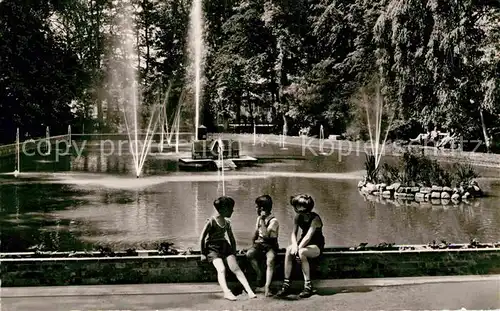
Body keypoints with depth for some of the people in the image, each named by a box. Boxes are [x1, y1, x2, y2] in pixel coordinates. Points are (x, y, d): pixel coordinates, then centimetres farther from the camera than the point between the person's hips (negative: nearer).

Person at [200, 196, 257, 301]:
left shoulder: (227, 222, 11)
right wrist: (203, 254, -7)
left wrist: (234, 253, 14)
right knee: (221, 269, -27)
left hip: (225, 246, 5)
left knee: (236, 268, -13)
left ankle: (249, 291, -23)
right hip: (213, 248, -5)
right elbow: (202, 238, -7)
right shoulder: (211, 221, -9)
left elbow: (232, 239, 20)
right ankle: (226, 292, -40)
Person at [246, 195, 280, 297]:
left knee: (270, 261, -35)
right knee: (249, 254, -25)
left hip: (270, 246, -6)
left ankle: (267, 286, -41)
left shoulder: (273, 221, -11)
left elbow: (266, 235, -24)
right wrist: (254, 240, 6)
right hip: (259, 244, 6)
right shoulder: (259, 218, 11)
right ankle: (259, 273, -7)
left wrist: (262, 220, -21)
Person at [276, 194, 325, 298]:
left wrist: (298, 248, -37)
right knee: (289, 249, -25)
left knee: (301, 252, -36)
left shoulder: (315, 219, -20)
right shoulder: (298, 217, 0)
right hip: (304, 243, 6)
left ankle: (308, 286, -29)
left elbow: (308, 236, -29)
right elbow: (294, 233, -6)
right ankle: (286, 285, -24)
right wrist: (294, 245, -26)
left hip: (316, 246, -6)